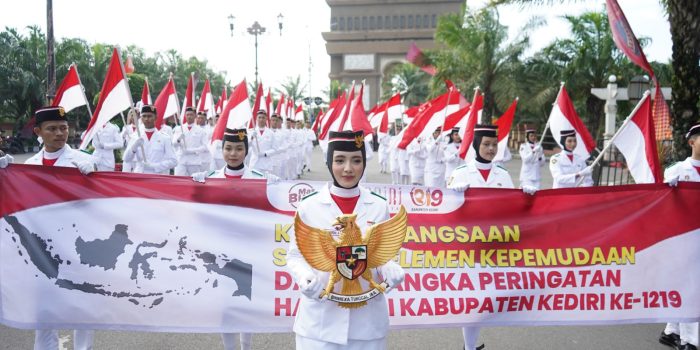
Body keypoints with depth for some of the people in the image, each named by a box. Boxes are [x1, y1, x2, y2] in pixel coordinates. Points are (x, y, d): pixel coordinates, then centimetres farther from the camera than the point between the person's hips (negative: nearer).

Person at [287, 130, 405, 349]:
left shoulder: (379, 206, 2)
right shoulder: (309, 205, -3)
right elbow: (295, 255, 3)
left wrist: (390, 270, -12)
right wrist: (305, 277, -17)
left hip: (368, 319, 2)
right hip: (320, 319, -1)